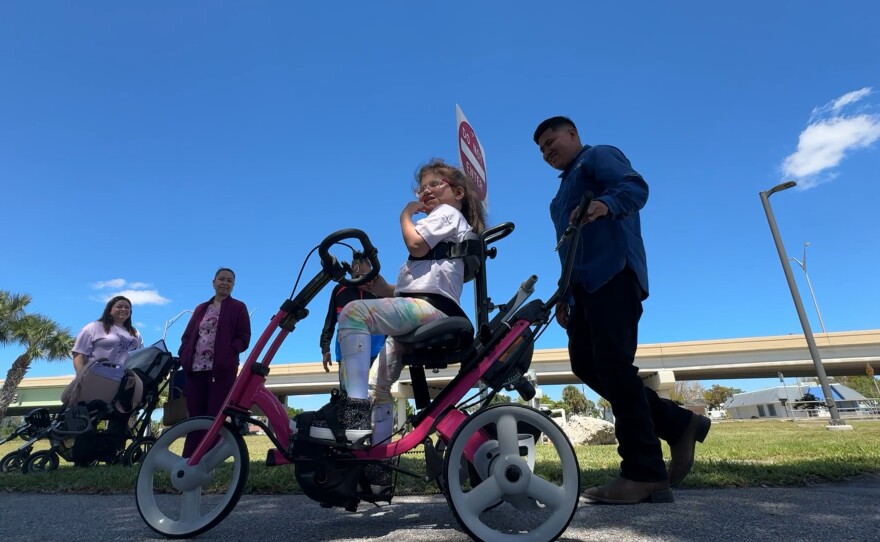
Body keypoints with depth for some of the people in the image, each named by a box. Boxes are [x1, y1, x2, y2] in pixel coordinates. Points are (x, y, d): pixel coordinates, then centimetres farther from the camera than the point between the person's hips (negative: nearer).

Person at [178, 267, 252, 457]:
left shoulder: (238, 308, 8)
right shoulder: (201, 308, 23)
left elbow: (244, 338, 0)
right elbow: (187, 336, 19)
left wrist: (228, 353, -16)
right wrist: (183, 356, 1)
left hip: (222, 370, -4)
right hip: (195, 369, 4)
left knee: (215, 418, -3)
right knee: (195, 417, 5)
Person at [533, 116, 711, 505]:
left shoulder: (599, 155, 8)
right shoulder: (566, 191, 33)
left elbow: (635, 186, -14)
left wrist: (605, 204, -36)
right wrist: (565, 295, 22)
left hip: (612, 272, -9)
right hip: (586, 282, 9)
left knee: (613, 366, -16)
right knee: (586, 364, 0)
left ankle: (645, 474, -10)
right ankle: (678, 424, 10)